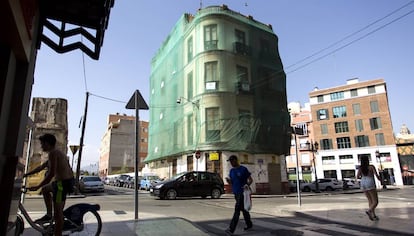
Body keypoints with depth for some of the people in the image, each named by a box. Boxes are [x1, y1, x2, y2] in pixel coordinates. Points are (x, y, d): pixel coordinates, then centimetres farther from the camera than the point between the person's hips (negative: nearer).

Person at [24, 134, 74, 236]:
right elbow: (41, 167, 28)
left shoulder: (53, 153, -12)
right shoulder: (57, 153, 19)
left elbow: (51, 174, -19)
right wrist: (25, 175, 32)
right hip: (67, 181, 10)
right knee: (45, 189, 31)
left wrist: (37, 187, -13)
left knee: (58, 212, -5)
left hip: (62, 183, -10)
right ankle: (49, 214, 31)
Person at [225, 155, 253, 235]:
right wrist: (228, 180, -10)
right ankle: (249, 224, 34)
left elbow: (250, 179, -4)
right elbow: (231, 183, 12)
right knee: (243, 209, 17)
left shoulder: (243, 169, -7)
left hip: (242, 192, -7)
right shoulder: (231, 170, 11)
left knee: (237, 210, -11)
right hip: (236, 193, 7)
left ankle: (231, 229, -14)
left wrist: (247, 184, -24)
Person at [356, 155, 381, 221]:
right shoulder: (371, 167, -6)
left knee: (370, 201, 15)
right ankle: (369, 211, -23)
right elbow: (376, 175, -11)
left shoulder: (360, 168, 4)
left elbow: (357, 177, -4)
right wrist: (380, 179, 11)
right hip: (370, 184, -5)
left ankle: (373, 215, 14)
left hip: (363, 184, 5)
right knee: (375, 202, 0)